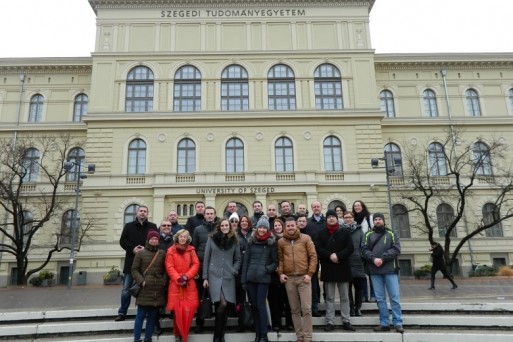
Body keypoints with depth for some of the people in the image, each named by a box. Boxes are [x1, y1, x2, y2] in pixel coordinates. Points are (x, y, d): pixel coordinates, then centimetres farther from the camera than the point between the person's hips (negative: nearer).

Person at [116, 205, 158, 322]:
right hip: (131, 262, 1)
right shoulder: (129, 226, 8)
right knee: (126, 289, 5)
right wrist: (133, 249, -13)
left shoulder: (153, 227, 6)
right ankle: (122, 313, 16)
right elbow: (122, 241, 3)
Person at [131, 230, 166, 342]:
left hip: (158, 289, 3)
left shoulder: (162, 253, 8)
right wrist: (141, 281, -10)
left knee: (153, 315, 9)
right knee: (141, 315, 1)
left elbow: (166, 270, 11)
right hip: (145, 289, -3)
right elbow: (134, 270, 0)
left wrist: (164, 281, -2)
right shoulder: (141, 253, 1)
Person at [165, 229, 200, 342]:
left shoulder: (191, 250, 7)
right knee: (177, 309, -1)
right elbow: (169, 267, -5)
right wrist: (178, 279, -15)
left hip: (189, 284, 2)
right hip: (175, 284, -2)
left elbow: (196, 264, 2)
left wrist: (186, 276, -10)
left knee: (190, 308, -3)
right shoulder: (171, 251, 1)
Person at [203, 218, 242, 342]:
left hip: (228, 277, 3)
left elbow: (238, 259, 14)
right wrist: (205, 277, 1)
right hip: (214, 276, -3)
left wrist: (234, 271, -3)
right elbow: (206, 259, 4)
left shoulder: (234, 240, 9)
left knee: (227, 305, 0)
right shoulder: (212, 239, 3)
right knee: (222, 304, -17)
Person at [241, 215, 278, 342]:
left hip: (263, 278, -3)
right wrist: (243, 279, 4)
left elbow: (275, 262, 2)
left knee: (261, 305, -4)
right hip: (250, 278, 3)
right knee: (254, 306, 9)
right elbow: (245, 261, 7)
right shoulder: (251, 241, 6)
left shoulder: (271, 243, -1)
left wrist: (267, 269, -15)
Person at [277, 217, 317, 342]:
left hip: (303, 277, -2)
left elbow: (313, 256, 0)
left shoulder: (305, 238, 1)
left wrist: (310, 273, -7)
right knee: (295, 310, 9)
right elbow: (280, 259, 11)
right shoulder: (281, 241, 7)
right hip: (289, 278, 2)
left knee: (306, 309, -4)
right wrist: (280, 273, -2)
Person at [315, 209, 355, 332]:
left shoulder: (345, 232, 6)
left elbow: (350, 248, -3)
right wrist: (330, 255, -17)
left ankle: (346, 321, 14)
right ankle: (330, 322, 10)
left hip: (343, 268, 0)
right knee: (329, 298, 6)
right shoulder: (321, 234, 7)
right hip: (328, 269, 0)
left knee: (345, 297, 7)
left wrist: (338, 256, -16)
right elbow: (318, 248, -3)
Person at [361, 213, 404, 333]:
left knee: (395, 297, -1)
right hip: (374, 271, 2)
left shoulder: (391, 234, 7)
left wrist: (382, 258, -15)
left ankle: (398, 323, 6)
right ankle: (384, 323, 13)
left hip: (390, 270, -1)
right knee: (380, 298, 6)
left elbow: (396, 249, -4)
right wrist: (373, 259, -16)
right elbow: (364, 249, 2)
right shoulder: (368, 235, 11)